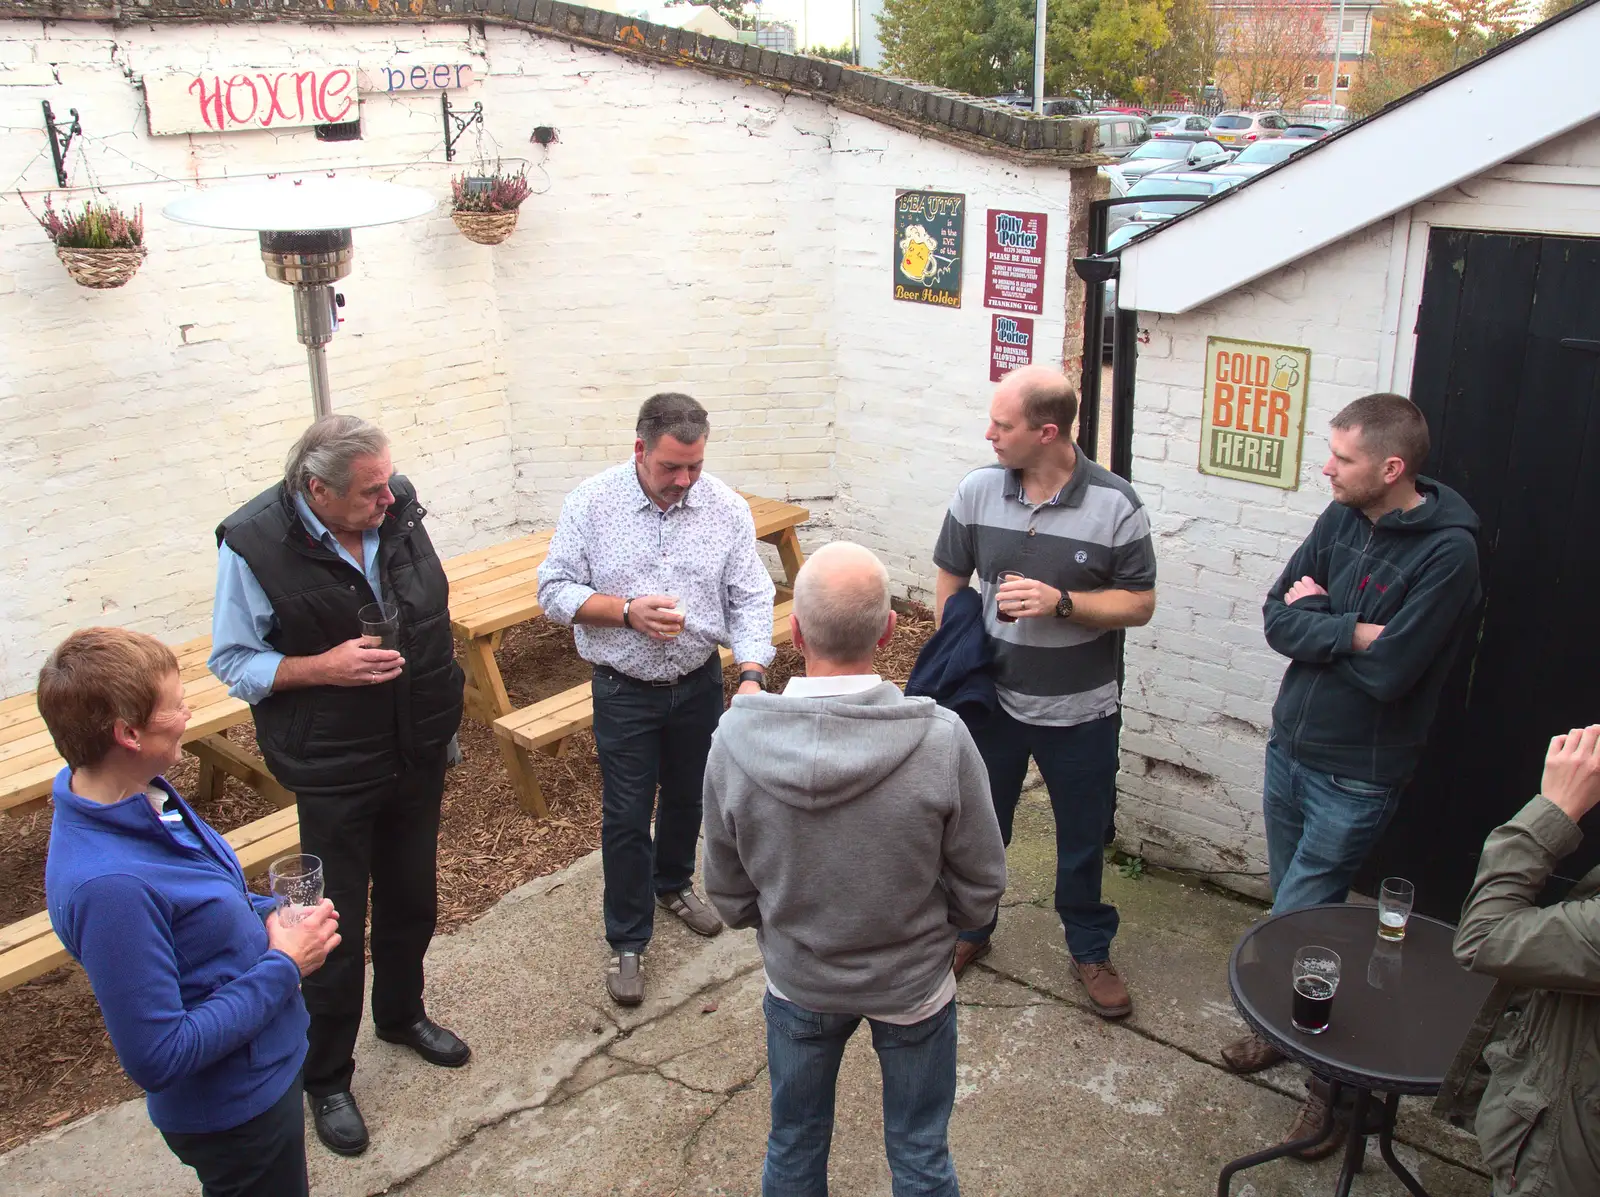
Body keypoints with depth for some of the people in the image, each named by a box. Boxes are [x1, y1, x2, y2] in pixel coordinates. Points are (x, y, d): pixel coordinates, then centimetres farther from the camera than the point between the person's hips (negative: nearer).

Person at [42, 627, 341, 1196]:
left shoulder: (143, 793, -8)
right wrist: (283, 966, -23)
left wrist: (269, 916, -5)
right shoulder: (109, 886, -36)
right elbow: (158, 1057, -30)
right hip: (233, 1108, -8)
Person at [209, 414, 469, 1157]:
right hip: (335, 770, -5)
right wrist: (326, 665, -25)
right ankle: (325, 1078, 29)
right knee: (338, 927, 7)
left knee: (412, 898, 22)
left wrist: (441, 698, 8)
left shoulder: (398, 508, -8)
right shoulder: (254, 545, -21)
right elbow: (232, 662, -11)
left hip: (418, 752, 5)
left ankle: (401, 1013, 49)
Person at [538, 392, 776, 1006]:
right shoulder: (592, 502, -13)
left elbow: (751, 599, -8)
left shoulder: (726, 507, -8)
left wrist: (752, 674, -22)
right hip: (624, 691, -3)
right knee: (626, 816, 5)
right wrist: (627, 611, -25)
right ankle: (627, 940, 21)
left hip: (700, 684, 3)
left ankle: (672, 883, 49)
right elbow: (555, 591, -10)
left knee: (688, 795, 21)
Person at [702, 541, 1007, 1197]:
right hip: (913, 983, -1)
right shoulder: (942, 740, -29)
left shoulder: (735, 739, -24)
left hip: (796, 982, 1)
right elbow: (981, 890, -14)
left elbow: (729, 894, -8)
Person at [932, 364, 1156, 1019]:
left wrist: (1060, 602, -25)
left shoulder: (1115, 505, -16)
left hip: (1080, 711, -2)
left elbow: (1140, 604, -10)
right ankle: (970, 928, 43)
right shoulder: (977, 491, -8)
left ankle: (1090, 950, 38)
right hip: (992, 697, 2)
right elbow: (950, 584, 3)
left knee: (1083, 837, 15)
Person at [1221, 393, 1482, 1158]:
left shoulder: (1447, 551, -21)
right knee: (1291, 905, 19)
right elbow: (1277, 620, -4)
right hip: (1290, 744, 7)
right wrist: (1352, 632, -18)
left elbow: (1387, 671, -25)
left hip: (1356, 774, -6)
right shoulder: (1342, 518, -1)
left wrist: (1318, 618, -12)